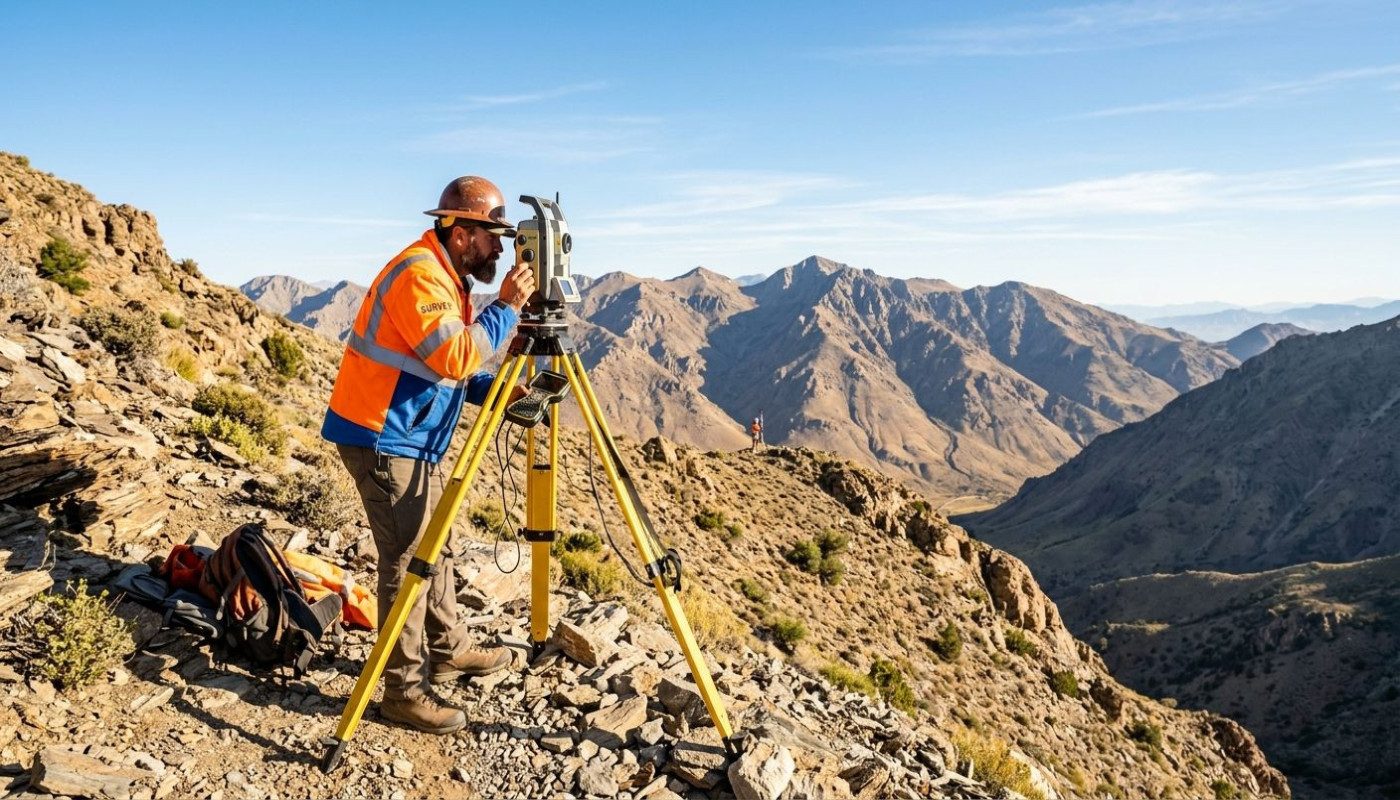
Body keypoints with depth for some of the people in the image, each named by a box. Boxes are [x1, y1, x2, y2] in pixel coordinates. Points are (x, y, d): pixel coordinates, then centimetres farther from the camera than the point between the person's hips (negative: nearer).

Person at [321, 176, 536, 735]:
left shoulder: (446, 276, 14)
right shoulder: (419, 274, -18)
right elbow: (454, 357, -29)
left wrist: (492, 389, 1)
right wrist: (506, 308, -22)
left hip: (414, 440, 10)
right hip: (383, 438, -10)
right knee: (407, 561, -6)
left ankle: (447, 651, 32)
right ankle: (404, 692, 3)